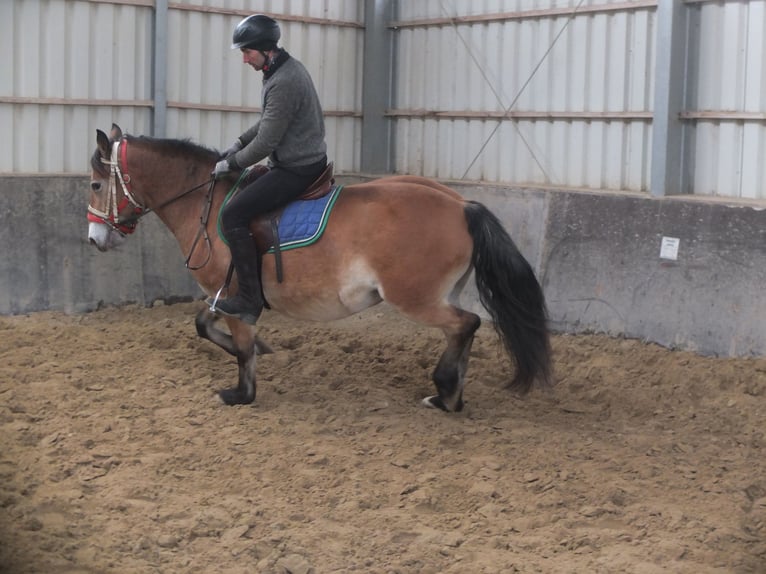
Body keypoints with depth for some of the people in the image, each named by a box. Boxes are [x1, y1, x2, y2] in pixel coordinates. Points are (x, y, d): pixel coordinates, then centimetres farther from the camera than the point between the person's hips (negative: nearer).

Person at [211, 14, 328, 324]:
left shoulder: (283, 83, -24)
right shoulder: (287, 69, 8)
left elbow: (266, 143, -21)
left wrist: (231, 164, -8)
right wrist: (240, 142, 13)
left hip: (297, 170, -11)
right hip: (306, 159, 11)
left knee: (233, 214, -15)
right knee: (244, 192, 27)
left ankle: (250, 300, -12)